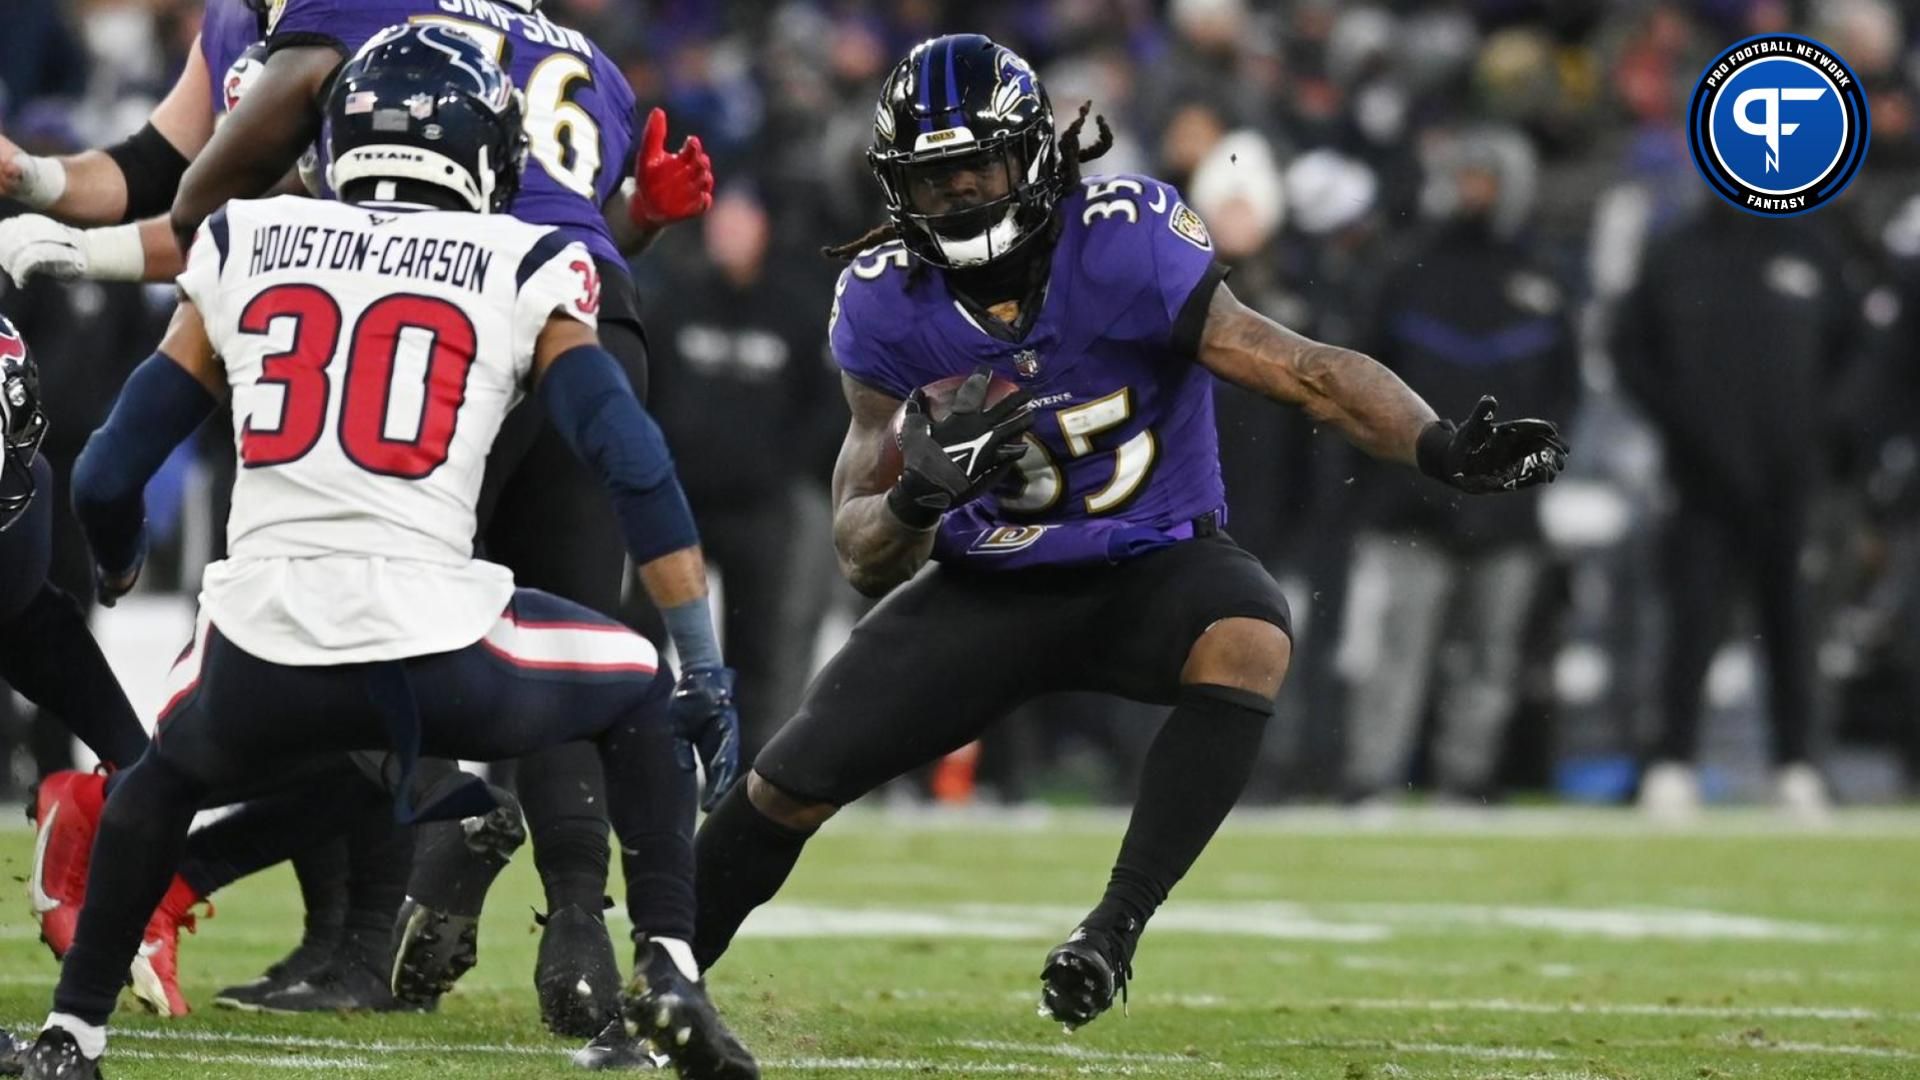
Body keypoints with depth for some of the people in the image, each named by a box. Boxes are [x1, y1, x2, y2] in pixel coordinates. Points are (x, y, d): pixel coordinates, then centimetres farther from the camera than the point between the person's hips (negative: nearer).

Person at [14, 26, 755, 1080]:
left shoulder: (243, 249, 16)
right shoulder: (521, 269, 9)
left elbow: (109, 477, 19)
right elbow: (632, 464, -1)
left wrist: (116, 571, 41)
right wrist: (705, 667, 2)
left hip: (260, 659, 2)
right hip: (432, 651, -2)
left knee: (167, 772, 36)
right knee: (639, 697, 26)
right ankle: (667, 967, 10)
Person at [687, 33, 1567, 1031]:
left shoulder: (1123, 244, -22)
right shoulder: (886, 305, -12)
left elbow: (1299, 370, -24)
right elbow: (865, 561, -8)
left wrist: (1442, 450, -40)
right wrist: (915, 498, -32)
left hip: (1153, 563, -2)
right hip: (989, 583, 2)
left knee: (1248, 642, -36)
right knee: (789, 786, -4)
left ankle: (1115, 926, -31)